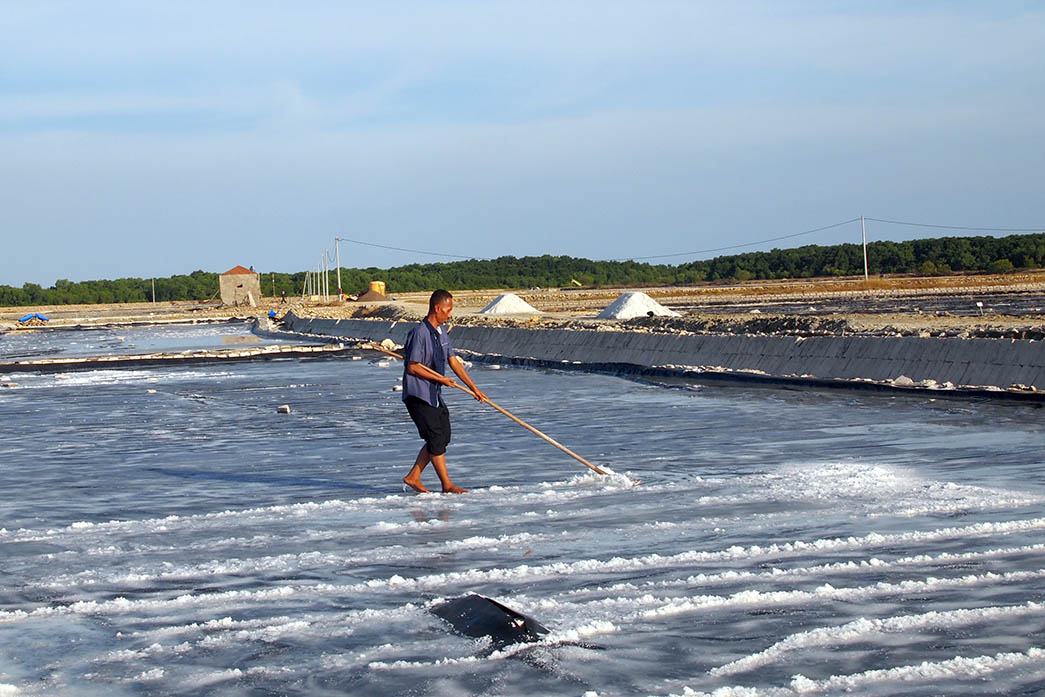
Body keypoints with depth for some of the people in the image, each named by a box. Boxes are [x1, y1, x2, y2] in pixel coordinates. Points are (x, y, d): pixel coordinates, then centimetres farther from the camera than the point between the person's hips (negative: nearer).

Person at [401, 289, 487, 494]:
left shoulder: (441, 331, 10)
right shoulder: (420, 332, -19)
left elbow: (453, 361, 14)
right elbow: (412, 367, -19)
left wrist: (473, 387, 12)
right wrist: (440, 379, -16)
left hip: (434, 395, 9)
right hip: (418, 395, -9)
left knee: (442, 436, 11)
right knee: (436, 438, -5)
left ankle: (413, 477, 17)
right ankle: (447, 485, 3)